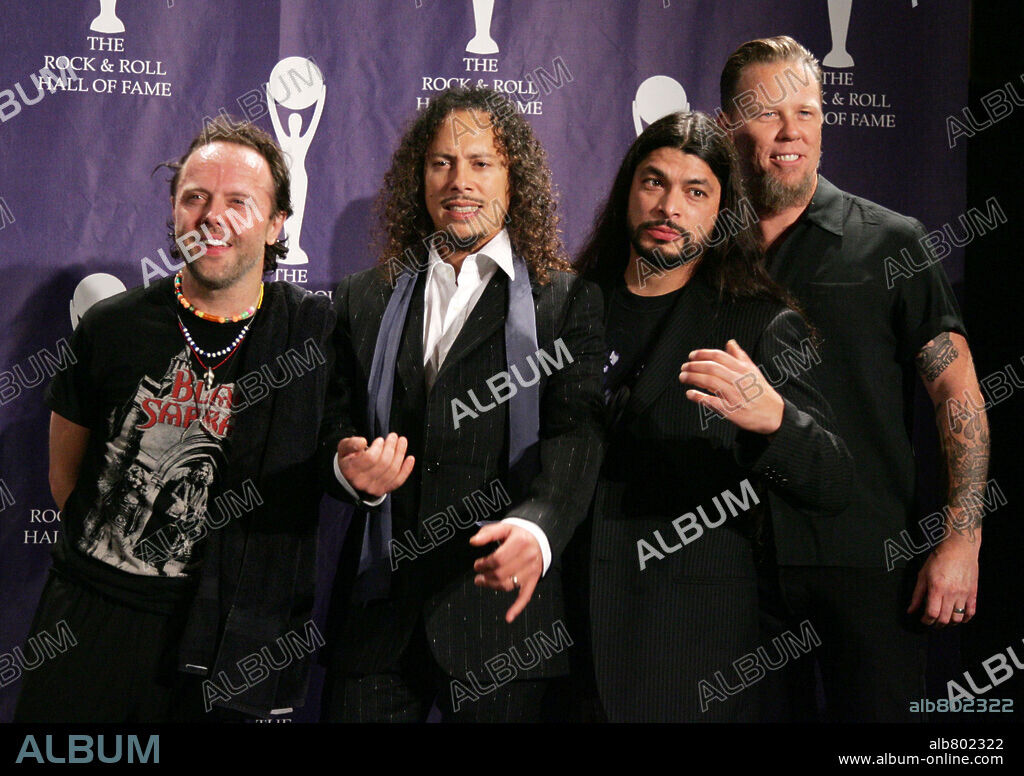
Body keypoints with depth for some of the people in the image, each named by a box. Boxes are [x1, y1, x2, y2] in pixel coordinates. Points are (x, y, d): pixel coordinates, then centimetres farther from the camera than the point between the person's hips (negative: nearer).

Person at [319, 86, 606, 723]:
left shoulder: (569, 301, 2)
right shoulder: (364, 301, 13)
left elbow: (574, 434, -11)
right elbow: (337, 427, 12)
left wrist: (534, 526, -31)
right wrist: (348, 468, -13)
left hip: (500, 606, -2)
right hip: (377, 611, 3)